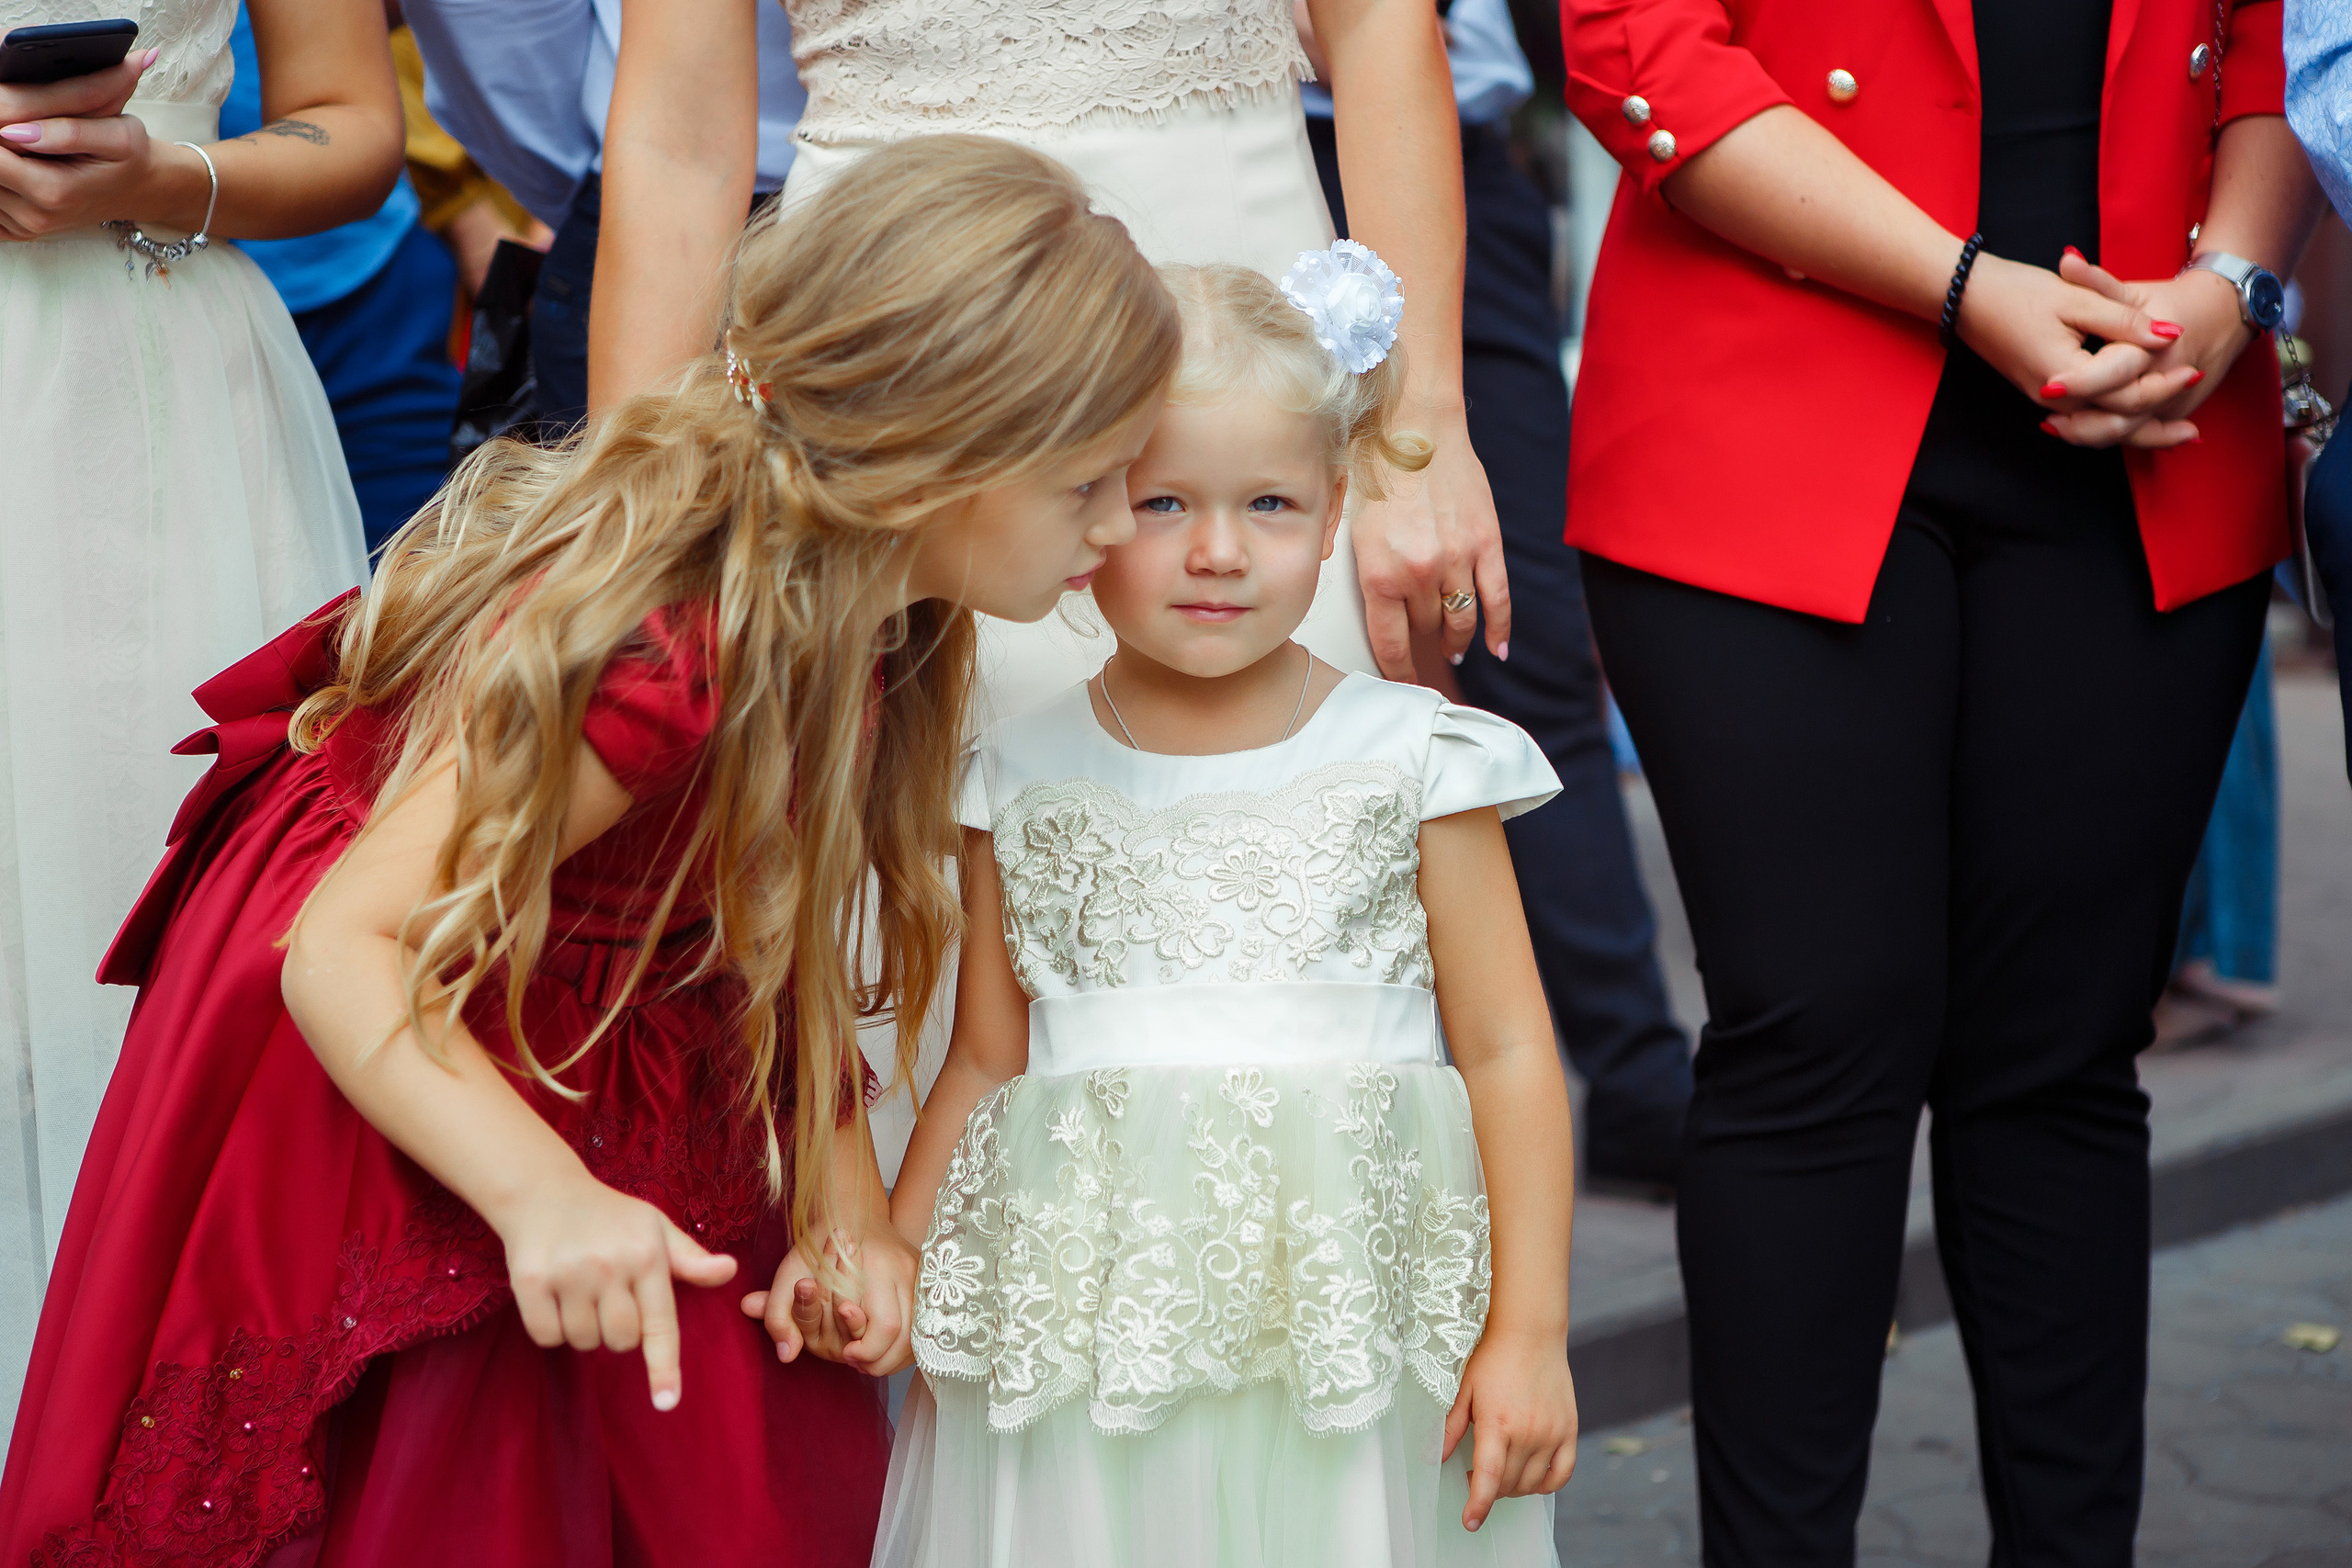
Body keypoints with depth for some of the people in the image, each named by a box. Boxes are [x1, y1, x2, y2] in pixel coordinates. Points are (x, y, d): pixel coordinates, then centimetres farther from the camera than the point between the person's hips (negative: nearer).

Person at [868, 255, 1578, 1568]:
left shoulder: (1412, 761, 0)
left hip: (1353, 1336, -1)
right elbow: (985, 1064, 14)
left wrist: (1528, 1333, -3)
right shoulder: (1024, 783, 5)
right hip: (1080, 1337, 1)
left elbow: (1508, 1053, 1)